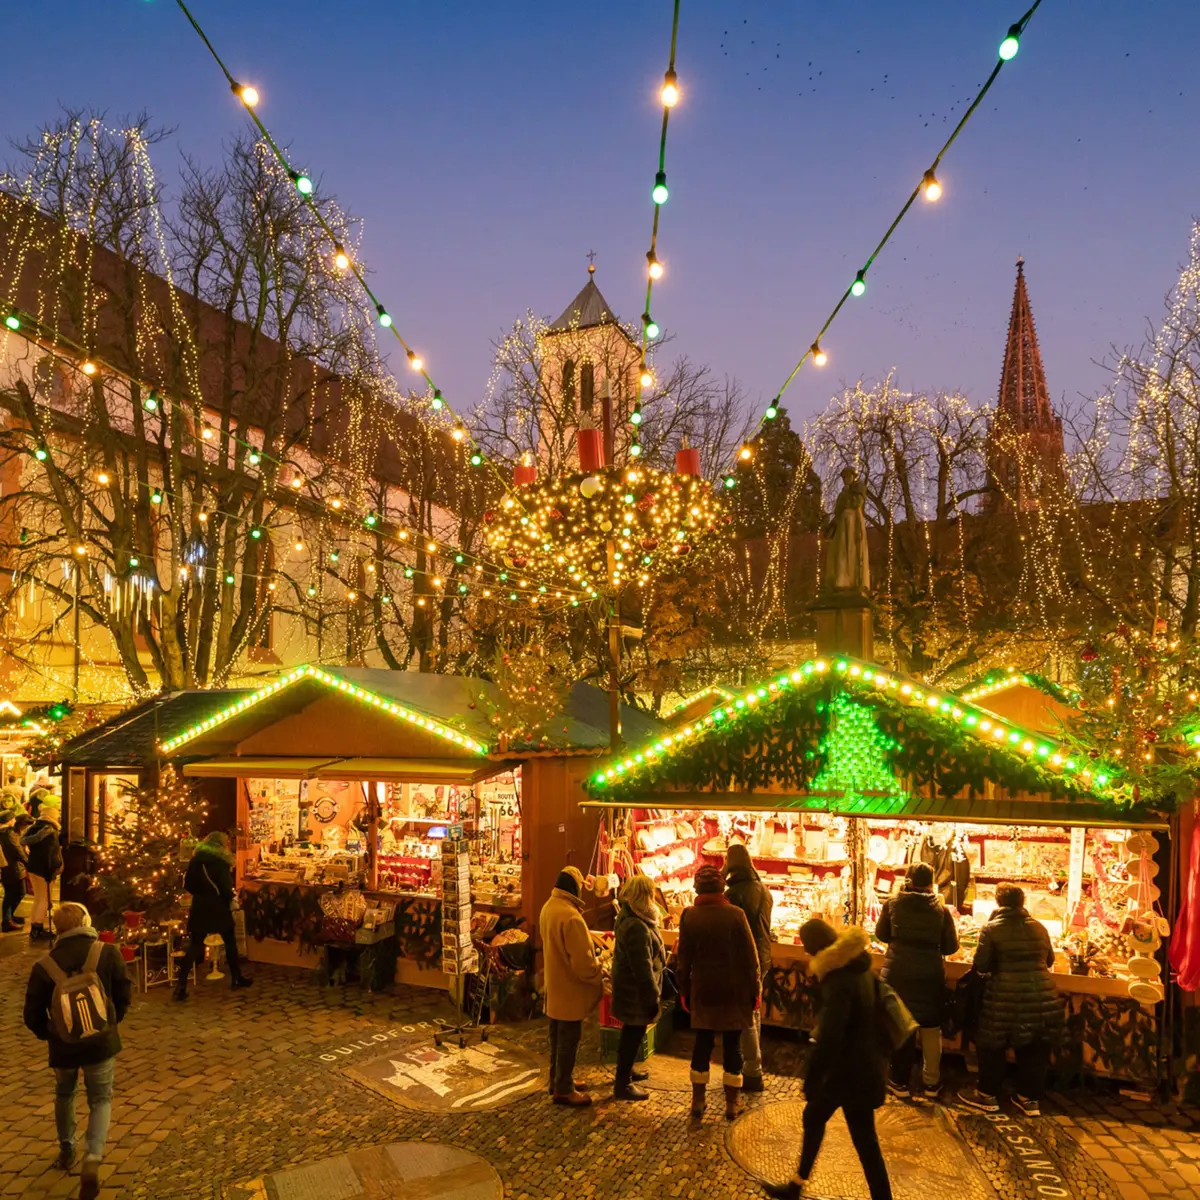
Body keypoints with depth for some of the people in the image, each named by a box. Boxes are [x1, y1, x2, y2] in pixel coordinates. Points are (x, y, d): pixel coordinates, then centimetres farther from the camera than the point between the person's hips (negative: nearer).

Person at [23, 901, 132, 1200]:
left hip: (63, 1047, 1)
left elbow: (32, 1014, -3)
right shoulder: (108, 954, -13)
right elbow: (124, 994, -6)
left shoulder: (44, 965, -11)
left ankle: (66, 1151, 43)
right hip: (102, 1043, -1)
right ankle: (93, 1160, -5)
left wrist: (48, 1034, 18)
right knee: (100, 1100, 14)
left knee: (64, 1095, 29)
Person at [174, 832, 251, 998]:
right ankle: (236, 978, 19)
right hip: (218, 907, -4)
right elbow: (225, 885, -14)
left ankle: (181, 986, -4)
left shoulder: (196, 858, 5)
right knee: (230, 941, 13)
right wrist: (231, 898, 4)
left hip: (200, 907, 4)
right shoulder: (221, 860, -8)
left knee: (195, 945, 5)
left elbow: (187, 883, 6)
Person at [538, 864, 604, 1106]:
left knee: (558, 1037, 20)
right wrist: (598, 975, -10)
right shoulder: (570, 916, -28)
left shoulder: (548, 907, 3)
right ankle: (564, 1090, 13)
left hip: (554, 986, 9)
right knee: (568, 1040, 3)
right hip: (570, 988, -9)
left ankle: (558, 1080, 32)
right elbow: (582, 960, -26)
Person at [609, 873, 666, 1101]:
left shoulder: (628, 918, 7)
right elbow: (643, 967, -27)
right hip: (636, 990, -10)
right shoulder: (637, 927, -28)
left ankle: (627, 1069, 40)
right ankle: (622, 1084, 12)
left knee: (632, 1032, 24)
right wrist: (653, 997, -21)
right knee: (633, 1034, 1)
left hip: (628, 986, 10)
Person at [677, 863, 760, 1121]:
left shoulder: (689, 917, -7)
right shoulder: (735, 915, -14)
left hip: (703, 991, 2)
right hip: (734, 991, -2)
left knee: (703, 1042, 13)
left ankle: (698, 1100, 20)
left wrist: (684, 989, 11)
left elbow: (684, 957, 0)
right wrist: (755, 989, 1)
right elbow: (749, 956, -9)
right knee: (732, 1044, 8)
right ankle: (732, 1102, 17)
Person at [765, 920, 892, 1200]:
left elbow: (829, 1038, -27)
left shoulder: (840, 981, -26)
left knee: (865, 1142, 5)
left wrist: (811, 1079, -18)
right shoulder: (859, 967, 3)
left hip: (853, 1072, -9)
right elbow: (865, 1017, 16)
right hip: (864, 1064, 9)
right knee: (813, 1117, 18)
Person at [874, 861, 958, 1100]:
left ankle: (901, 1082, 21)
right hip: (930, 976, 0)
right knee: (931, 1029, 17)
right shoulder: (941, 909, -7)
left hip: (897, 973, 0)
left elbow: (881, 934, 6)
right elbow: (950, 946, -1)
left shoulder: (893, 903, -6)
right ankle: (931, 1082, 27)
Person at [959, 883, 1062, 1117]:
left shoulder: (992, 928, -8)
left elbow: (981, 965, -8)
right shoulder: (1039, 927, 5)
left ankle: (988, 1095, 21)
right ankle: (1030, 1098, 25)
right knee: (1034, 1050, 15)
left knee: (993, 1047, 11)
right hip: (1041, 996, 4)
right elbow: (1049, 960, 18)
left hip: (1006, 997, -4)